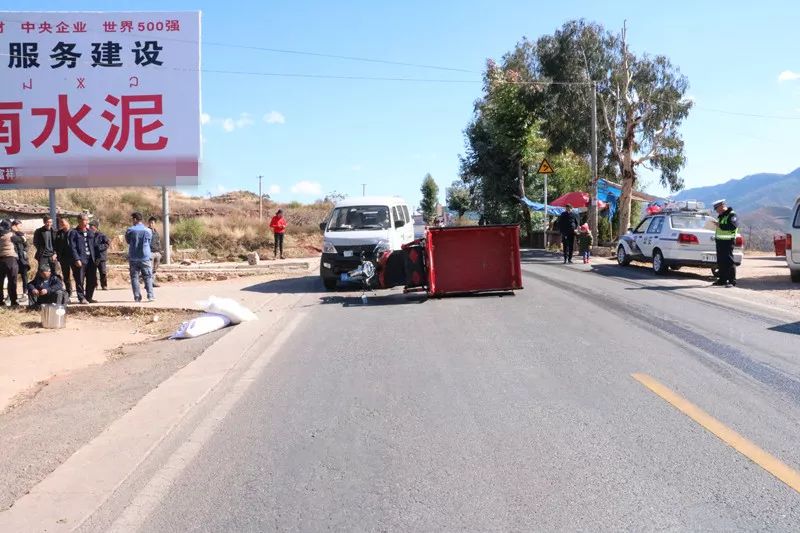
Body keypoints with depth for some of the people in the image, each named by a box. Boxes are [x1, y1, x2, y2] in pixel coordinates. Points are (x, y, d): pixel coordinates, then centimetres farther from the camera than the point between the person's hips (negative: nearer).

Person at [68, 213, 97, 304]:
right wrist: (77, 259, -15)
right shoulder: (74, 233, -1)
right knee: (80, 280, -3)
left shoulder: (90, 232, 17)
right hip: (80, 260, -5)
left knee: (92, 280, 7)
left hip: (91, 259, 5)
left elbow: (94, 244, 4)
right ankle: (81, 298, 4)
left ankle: (89, 297, 18)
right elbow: (72, 247, -8)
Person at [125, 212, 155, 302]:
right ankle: (150, 295, -2)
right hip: (145, 257, 0)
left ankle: (137, 297, 4)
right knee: (148, 277, 6)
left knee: (134, 277, 7)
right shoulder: (148, 231, -2)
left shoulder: (130, 230, -5)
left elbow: (127, 241, 9)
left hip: (133, 258, 0)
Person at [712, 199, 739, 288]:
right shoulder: (720, 216, 20)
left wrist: (720, 226, -23)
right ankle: (722, 280, 18)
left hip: (728, 241, -9)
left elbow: (733, 226, -24)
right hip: (720, 240, 9)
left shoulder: (732, 215, -9)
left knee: (729, 261, -9)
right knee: (720, 261, 11)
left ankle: (732, 281, -8)